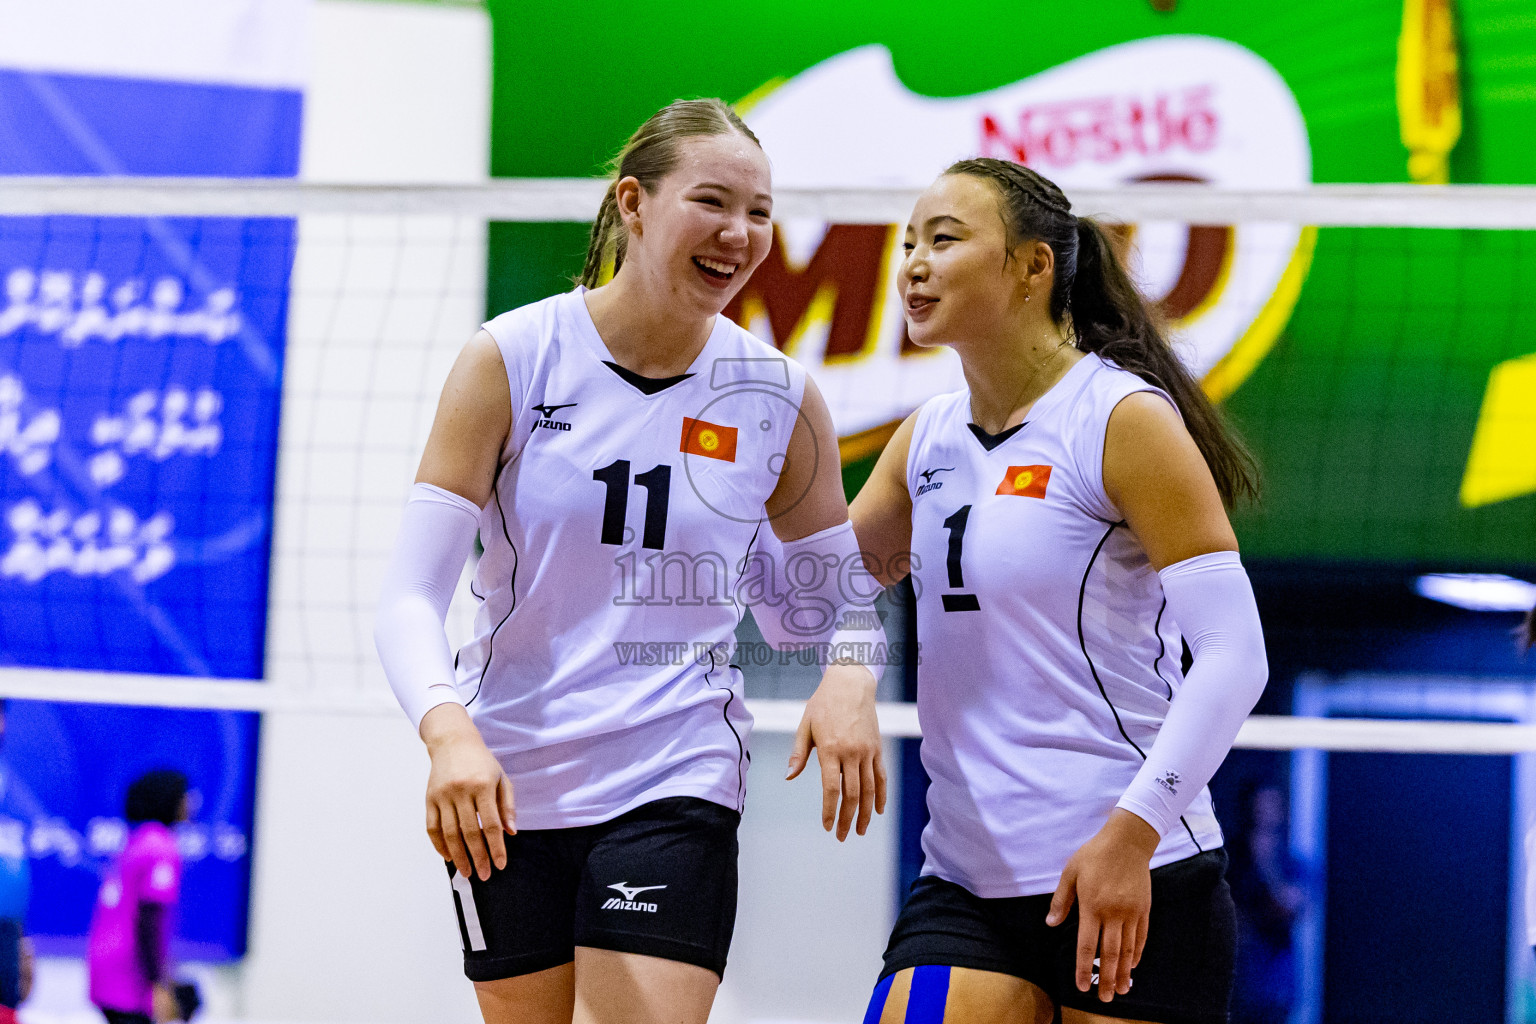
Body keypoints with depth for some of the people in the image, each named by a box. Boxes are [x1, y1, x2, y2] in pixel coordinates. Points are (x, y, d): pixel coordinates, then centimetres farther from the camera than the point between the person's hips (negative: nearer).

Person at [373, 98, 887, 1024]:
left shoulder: (780, 400, -1)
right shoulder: (513, 360, -6)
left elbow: (834, 592, 13)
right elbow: (409, 596, -9)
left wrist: (851, 678, -11)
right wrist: (449, 729, -29)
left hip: (675, 790, 0)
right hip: (503, 792, 0)